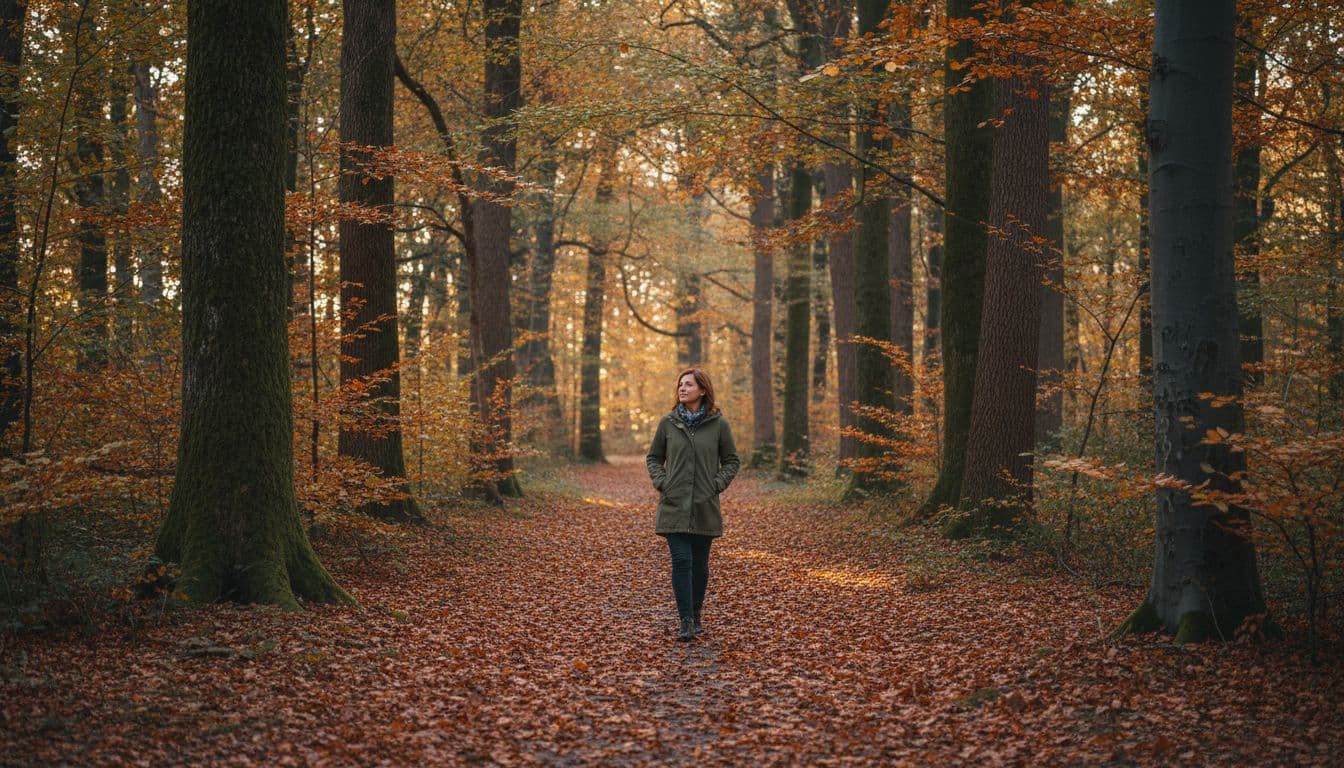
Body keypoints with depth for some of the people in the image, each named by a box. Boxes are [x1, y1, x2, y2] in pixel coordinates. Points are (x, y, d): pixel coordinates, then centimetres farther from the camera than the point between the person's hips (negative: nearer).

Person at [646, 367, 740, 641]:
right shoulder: (668, 423, 2)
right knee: (681, 562, -8)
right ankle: (686, 621, -6)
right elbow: (653, 458, 13)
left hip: (705, 506, 0)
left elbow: (732, 461, 8)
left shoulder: (718, 424, -1)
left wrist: (718, 484, -4)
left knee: (699, 563, 9)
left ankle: (696, 614, 25)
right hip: (675, 506, 0)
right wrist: (661, 483, -2)